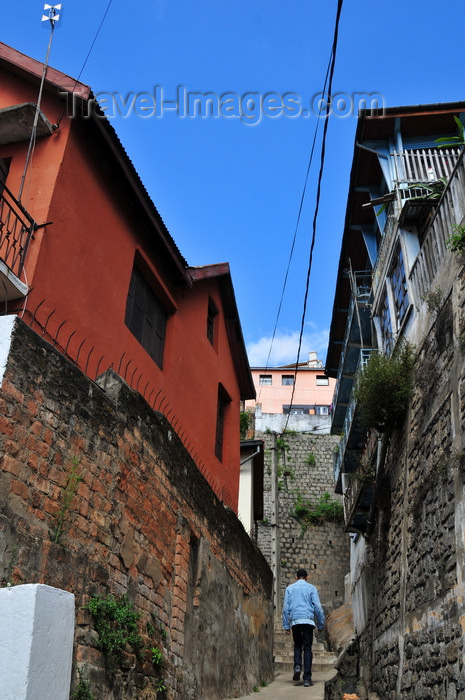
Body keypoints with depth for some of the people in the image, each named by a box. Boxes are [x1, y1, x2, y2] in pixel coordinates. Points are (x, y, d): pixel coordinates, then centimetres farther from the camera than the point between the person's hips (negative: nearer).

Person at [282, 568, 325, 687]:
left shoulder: (290, 588, 12)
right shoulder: (312, 588, 8)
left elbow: (285, 607, 6)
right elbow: (317, 607, 2)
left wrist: (286, 625, 7)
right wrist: (321, 624, 8)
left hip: (295, 620, 1)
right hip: (308, 620, -1)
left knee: (297, 645, 17)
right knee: (307, 648, 2)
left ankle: (297, 666, -7)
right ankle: (307, 678, -3)